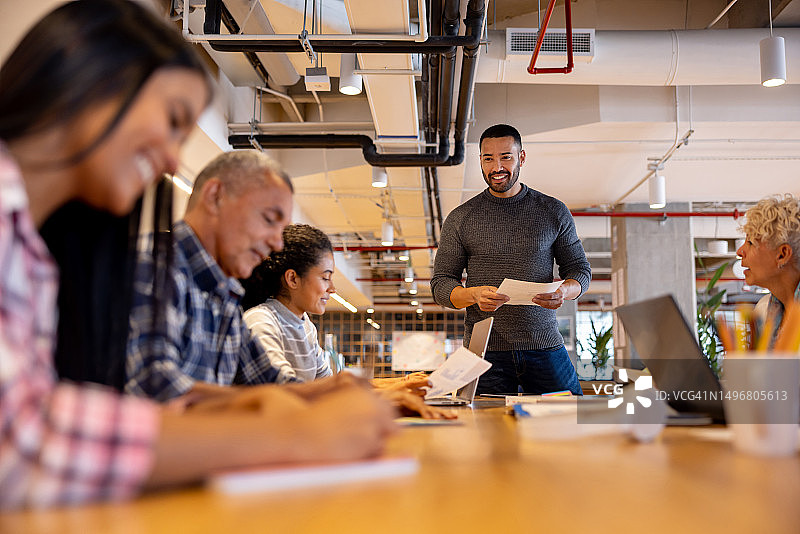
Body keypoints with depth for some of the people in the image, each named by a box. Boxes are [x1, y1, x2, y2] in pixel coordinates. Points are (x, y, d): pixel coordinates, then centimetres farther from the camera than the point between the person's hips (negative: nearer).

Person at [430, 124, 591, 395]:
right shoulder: (460, 218, 7)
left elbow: (580, 270, 12)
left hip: (545, 345, 1)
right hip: (484, 351, -1)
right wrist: (474, 295, -16)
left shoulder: (554, 212, 9)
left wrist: (563, 291, -11)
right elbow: (441, 284, 5)